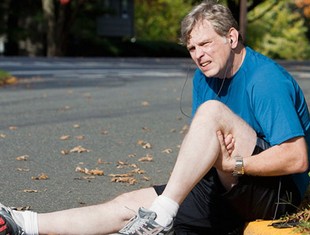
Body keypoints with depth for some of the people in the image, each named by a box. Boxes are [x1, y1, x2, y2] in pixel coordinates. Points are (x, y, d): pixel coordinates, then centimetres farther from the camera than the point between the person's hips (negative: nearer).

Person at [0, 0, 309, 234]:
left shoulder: (266, 79, -17)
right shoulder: (205, 77, 9)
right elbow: (203, 146, 10)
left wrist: (234, 165, -26)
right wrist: (220, 159, -13)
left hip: (279, 192, -8)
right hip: (233, 192, 8)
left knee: (212, 110, -28)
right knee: (129, 203, -5)